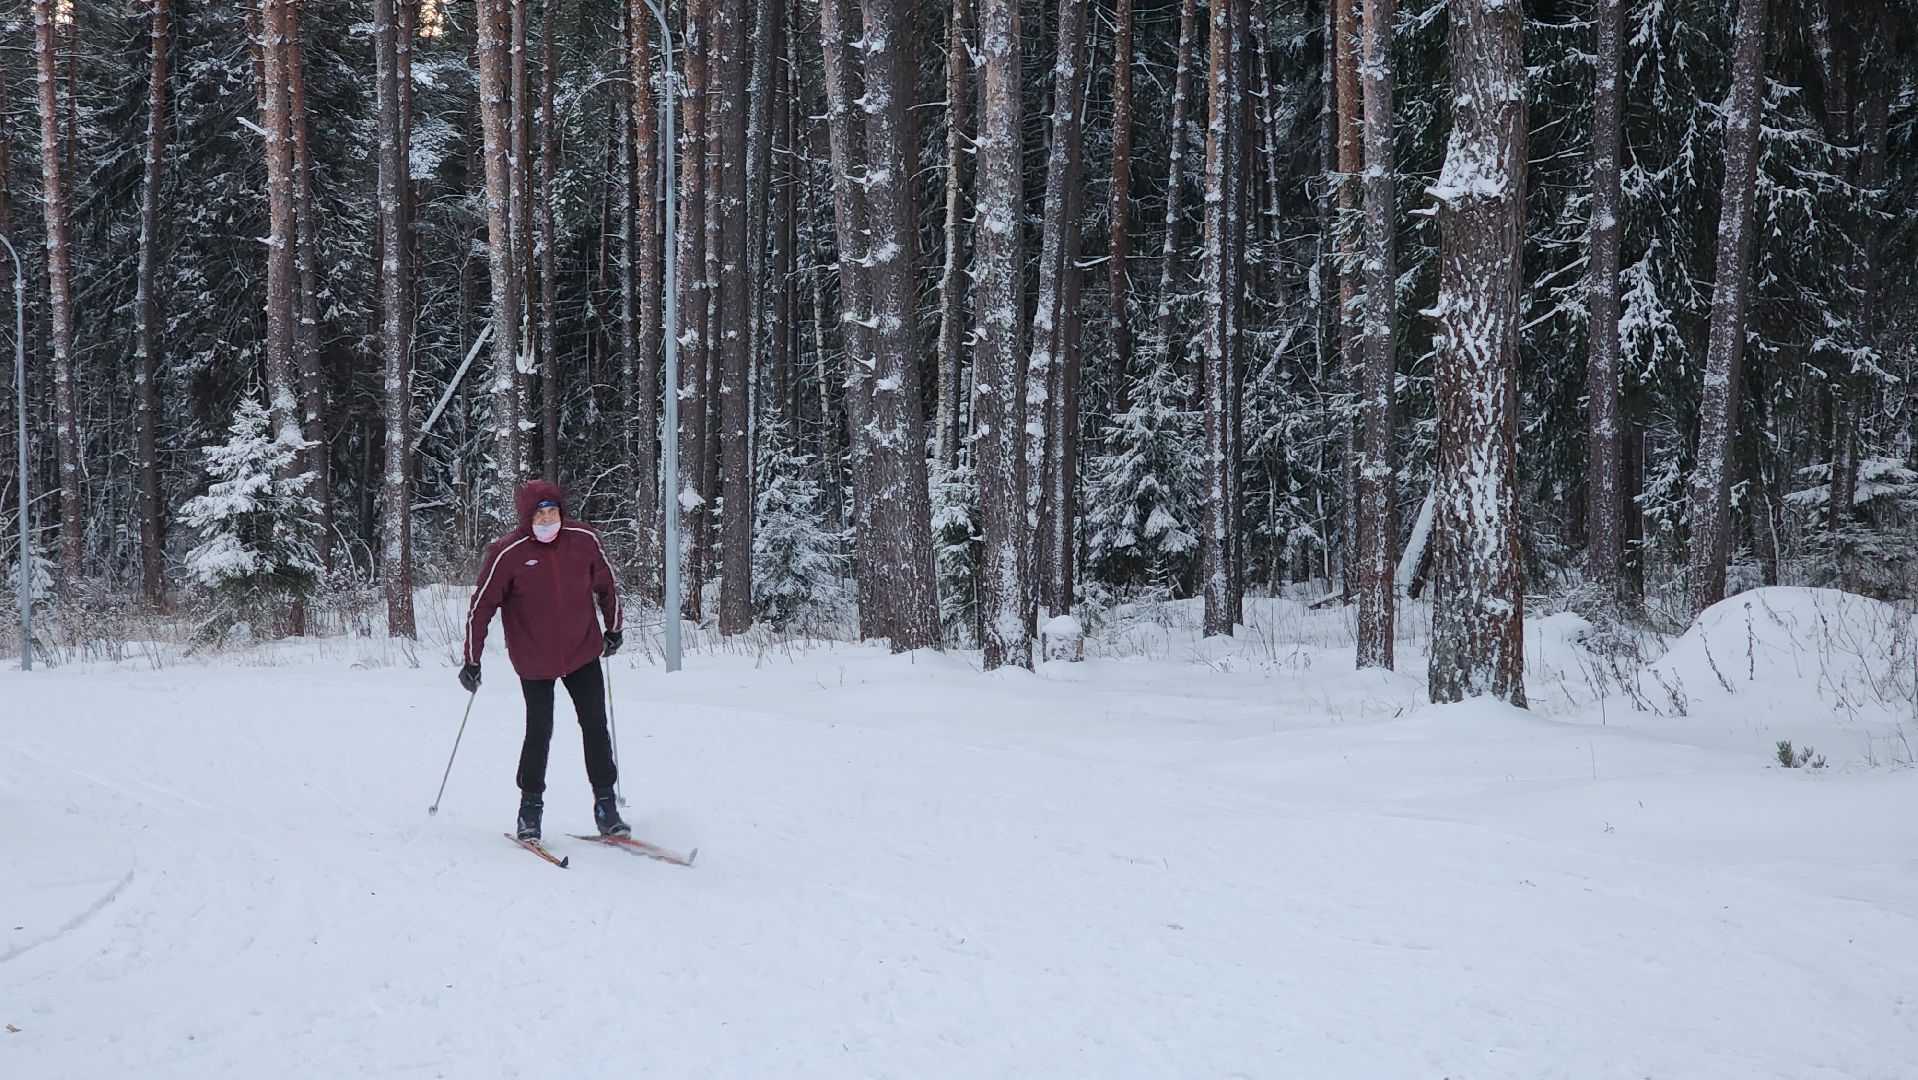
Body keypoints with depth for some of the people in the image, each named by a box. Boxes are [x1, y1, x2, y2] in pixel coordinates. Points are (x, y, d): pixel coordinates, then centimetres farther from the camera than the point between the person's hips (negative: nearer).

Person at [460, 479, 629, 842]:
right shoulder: (507, 553, -13)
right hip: (534, 660, -2)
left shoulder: (584, 540, -6)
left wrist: (614, 629, 20)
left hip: (583, 652, 3)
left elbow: (605, 585, 12)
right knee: (539, 733, -1)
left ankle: (605, 804, 11)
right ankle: (530, 806, 16)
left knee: (596, 727, 2)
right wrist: (472, 661, -4)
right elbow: (481, 606, -6)